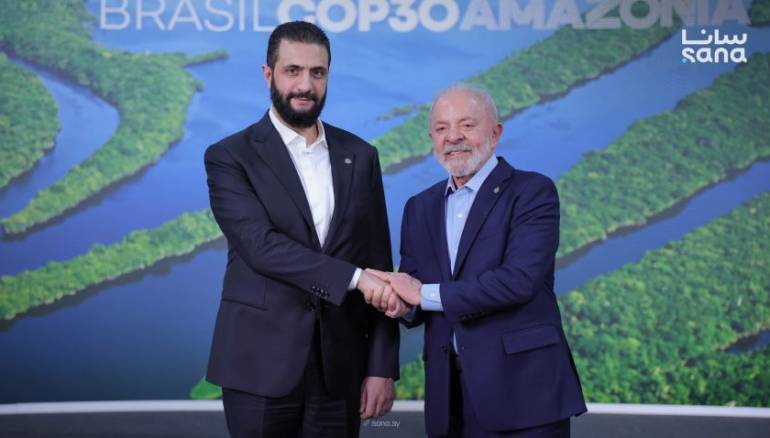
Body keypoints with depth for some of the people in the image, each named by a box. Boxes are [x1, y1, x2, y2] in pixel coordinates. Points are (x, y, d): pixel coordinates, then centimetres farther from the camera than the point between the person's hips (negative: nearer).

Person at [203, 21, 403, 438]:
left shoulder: (359, 156, 8)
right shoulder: (230, 157, -2)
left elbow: (379, 263, 7)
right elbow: (261, 245, -16)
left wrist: (382, 366, 2)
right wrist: (355, 278, -23)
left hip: (339, 368, 3)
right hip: (261, 366, -3)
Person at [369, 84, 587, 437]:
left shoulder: (532, 192, -5)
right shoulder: (420, 207, 13)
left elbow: (520, 279, -18)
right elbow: (411, 296, 13)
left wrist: (427, 294, -13)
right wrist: (396, 298, -11)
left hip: (522, 387, -5)